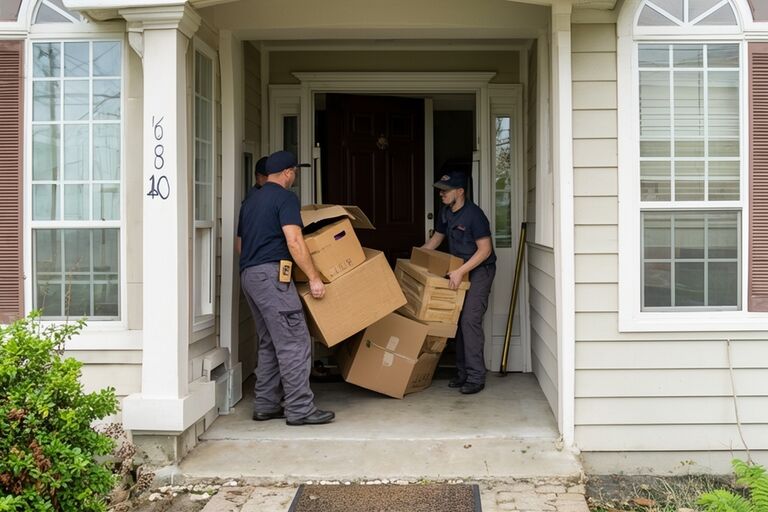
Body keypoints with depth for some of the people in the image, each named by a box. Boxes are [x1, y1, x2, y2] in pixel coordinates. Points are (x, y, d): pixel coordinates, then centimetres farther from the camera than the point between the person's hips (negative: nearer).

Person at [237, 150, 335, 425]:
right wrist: (314, 277, -14)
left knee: (269, 343, 14)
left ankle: (265, 405, 15)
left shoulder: (250, 200, 20)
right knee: (294, 341, -8)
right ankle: (300, 409, -8)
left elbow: (240, 242, 26)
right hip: (271, 274, -9)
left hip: (248, 274, 9)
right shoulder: (285, 197, -6)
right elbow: (294, 241, -16)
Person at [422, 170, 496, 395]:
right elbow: (435, 240, 19)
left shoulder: (474, 214, -20)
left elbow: (485, 250, -22)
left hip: (480, 270, -8)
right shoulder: (445, 212, 5)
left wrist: (460, 271, -27)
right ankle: (462, 372, 15)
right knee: (458, 319, 6)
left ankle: (476, 377, -10)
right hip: (459, 271, 8)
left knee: (470, 319, -15)